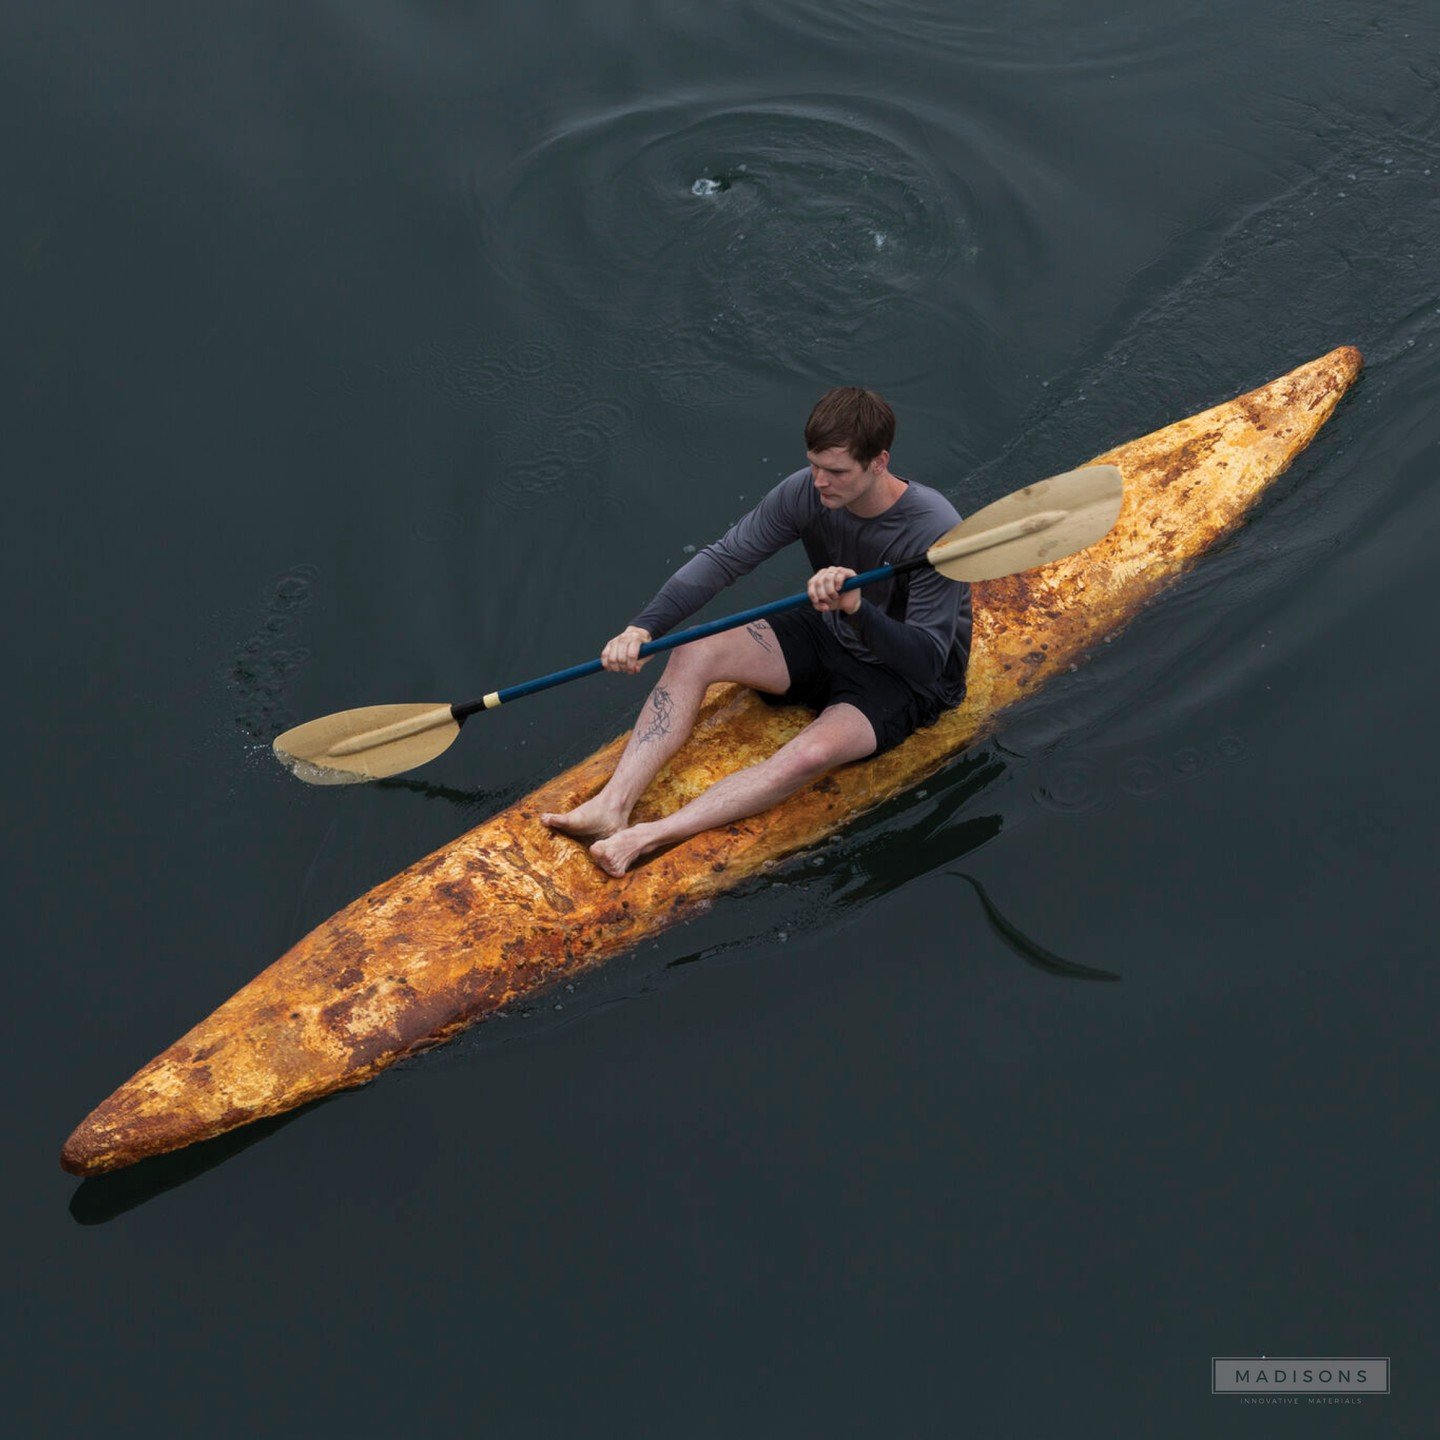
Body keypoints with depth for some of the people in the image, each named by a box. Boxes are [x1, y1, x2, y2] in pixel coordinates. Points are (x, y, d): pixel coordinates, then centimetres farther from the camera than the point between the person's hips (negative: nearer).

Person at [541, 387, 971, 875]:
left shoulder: (936, 532, -30)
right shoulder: (806, 492, -14)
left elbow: (927, 660, -31)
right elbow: (723, 559, -11)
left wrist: (856, 607, -49)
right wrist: (643, 627, -23)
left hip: (907, 680, -6)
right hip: (828, 636, 6)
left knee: (810, 754, -35)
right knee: (692, 655, -15)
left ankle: (649, 837, -37)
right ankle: (613, 806, -25)